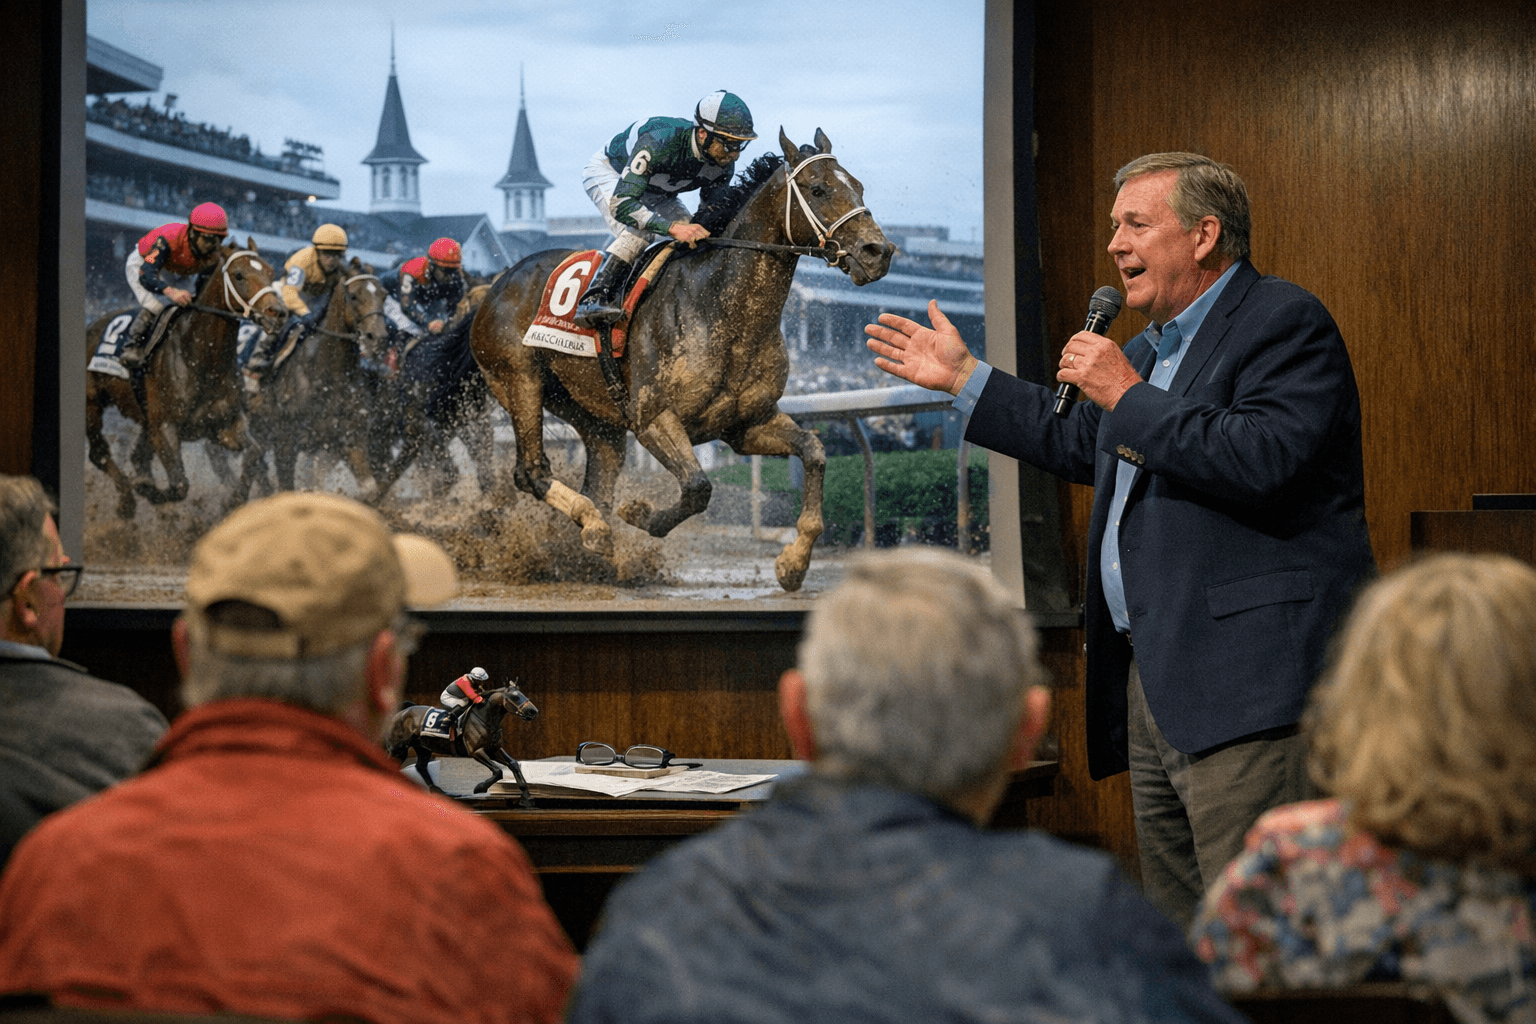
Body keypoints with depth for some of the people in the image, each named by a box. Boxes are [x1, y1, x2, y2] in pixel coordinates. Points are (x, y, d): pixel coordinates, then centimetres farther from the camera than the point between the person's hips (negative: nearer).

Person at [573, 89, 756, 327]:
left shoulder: (723, 165, -23)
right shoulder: (658, 143, -44)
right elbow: (621, 205, -50)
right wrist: (673, 228, -60)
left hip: (657, 193, 7)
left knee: (698, 237, -11)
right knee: (638, 231, -34)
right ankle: (594, 298, -34)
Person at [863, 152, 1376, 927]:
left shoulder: (1284, 323, -7)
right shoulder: (1155, 346, 23)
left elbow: (1265, 458, -24)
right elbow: (1081, 445, 36)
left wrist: (1129, 396, -16)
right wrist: (963, 379, 35)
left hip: (1244, 681, -10)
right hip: (1152, 676, 10)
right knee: (1176, 928, 12)